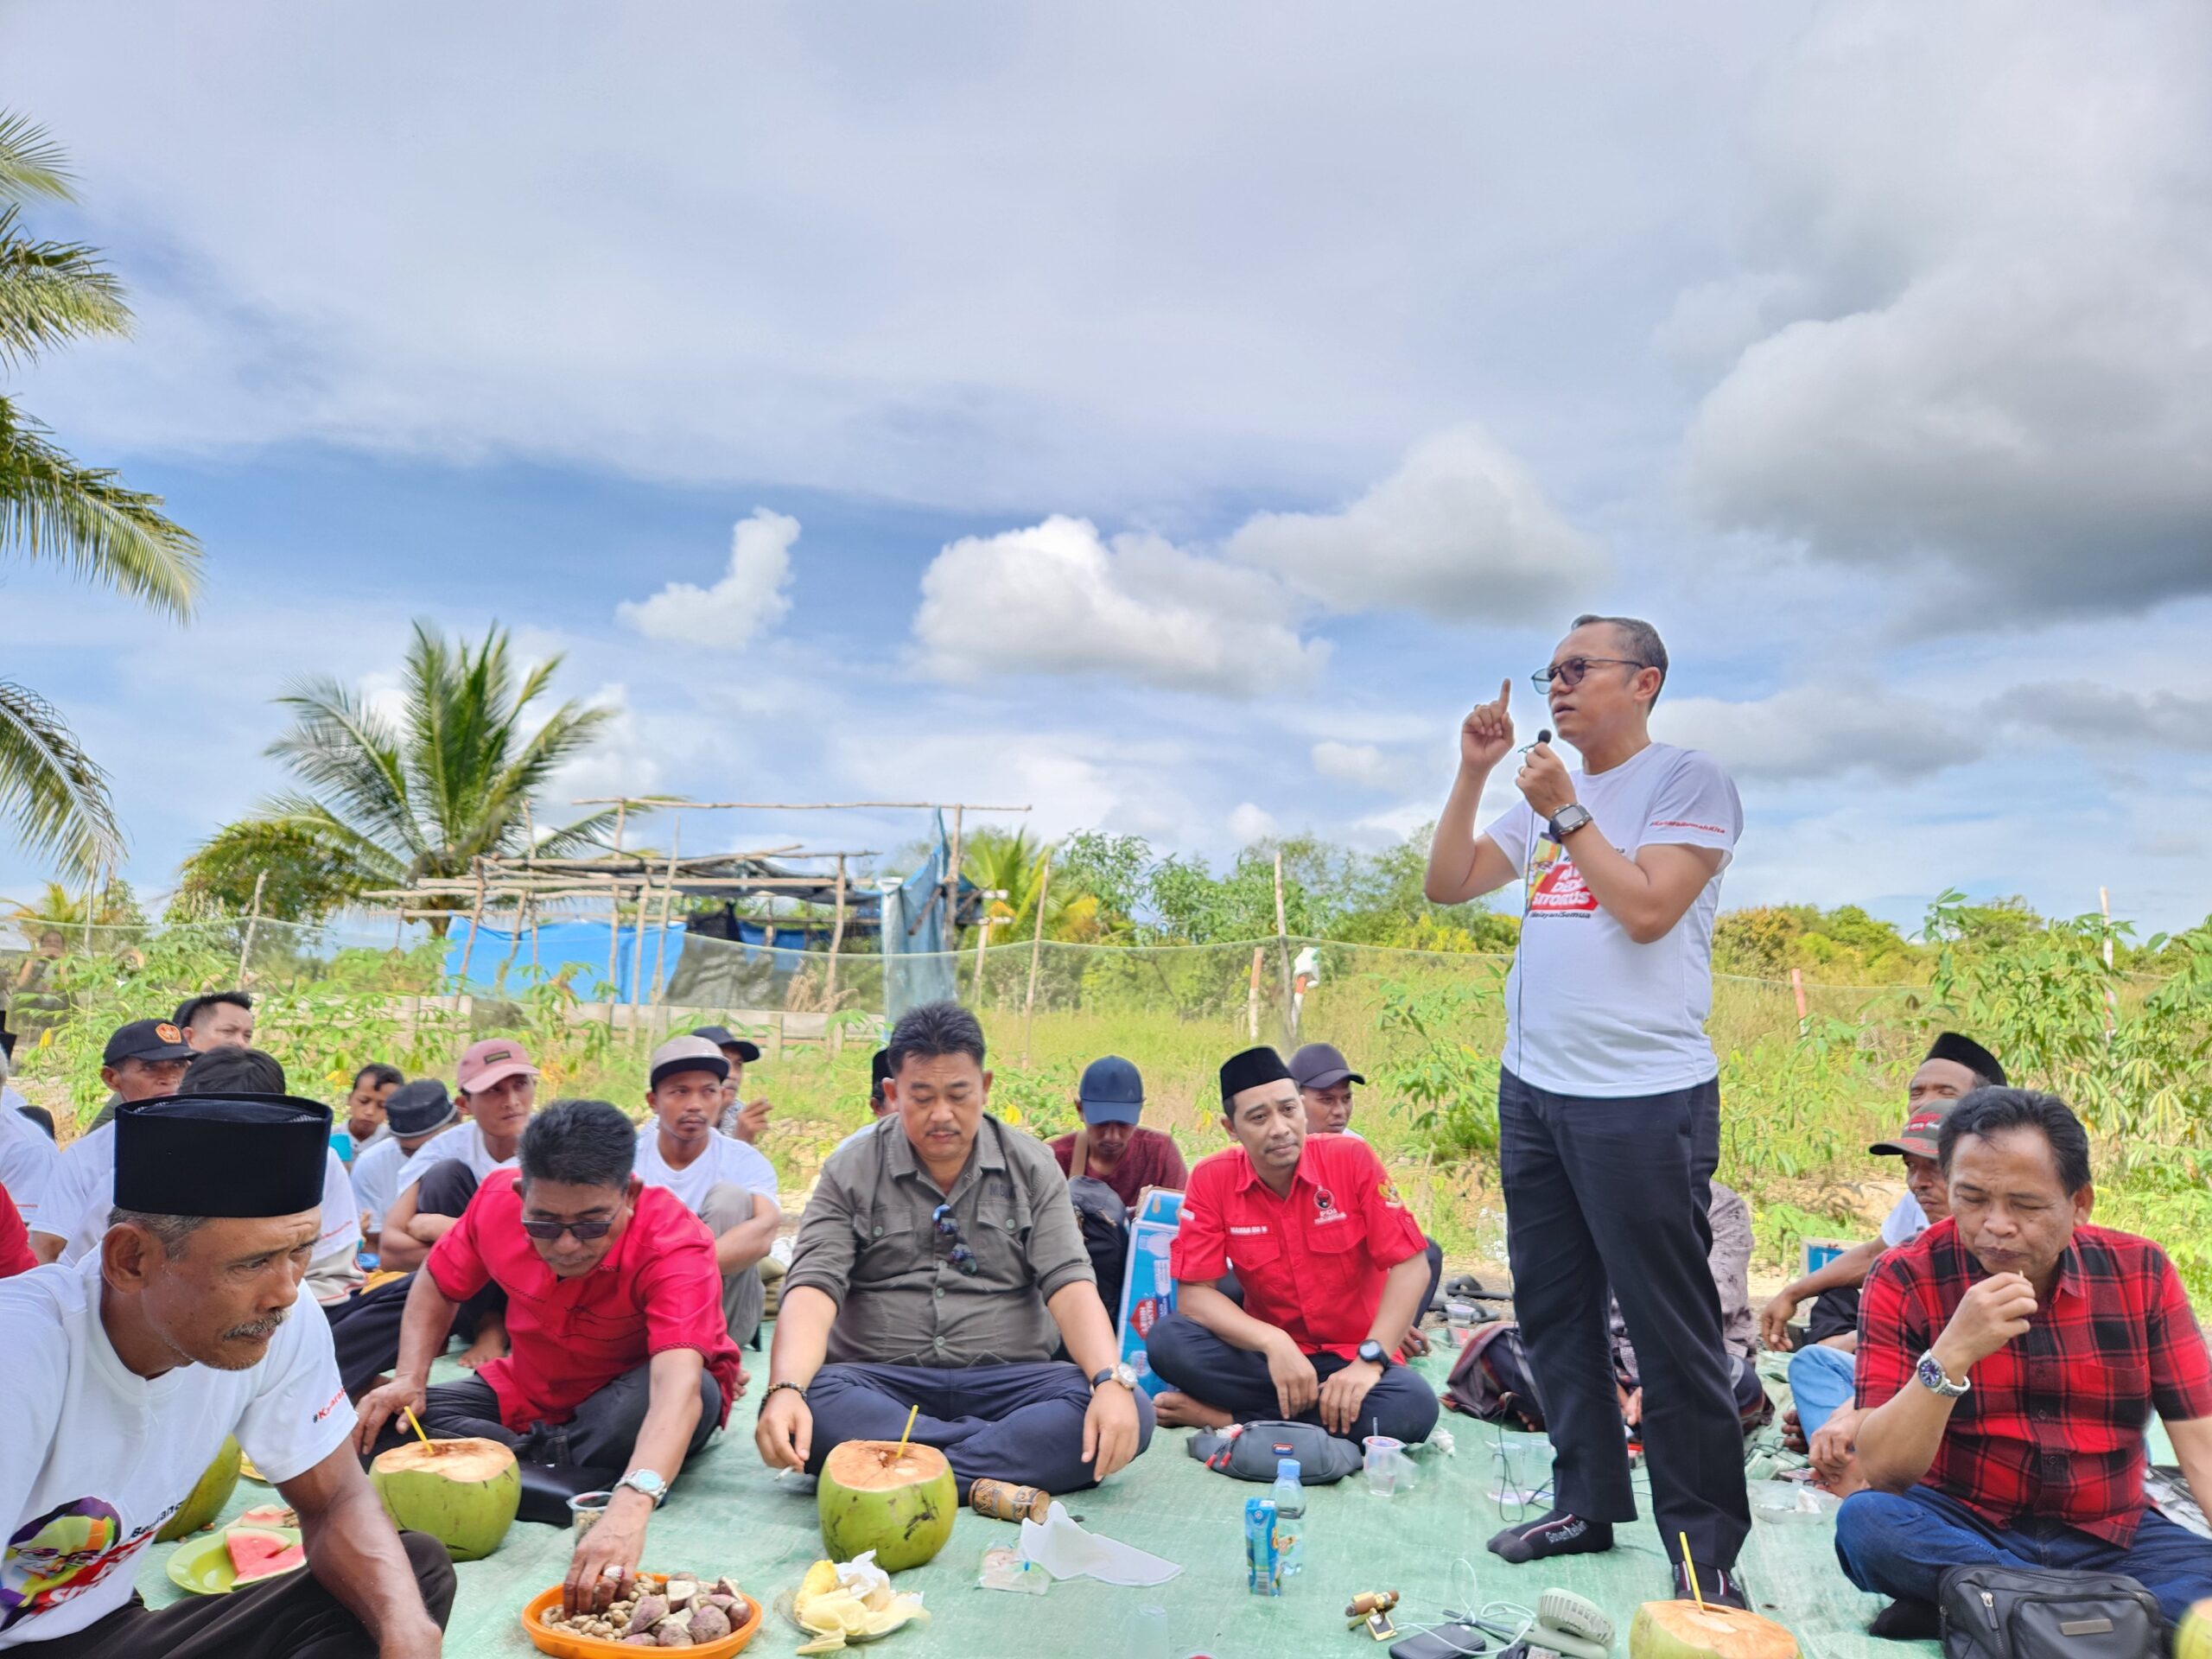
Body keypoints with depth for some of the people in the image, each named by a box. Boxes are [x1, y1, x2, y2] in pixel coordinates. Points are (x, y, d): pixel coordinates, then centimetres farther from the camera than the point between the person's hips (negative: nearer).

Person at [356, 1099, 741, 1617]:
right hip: (529, 1394, 4)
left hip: (634, 1399, -4)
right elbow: (437, 1285, 1)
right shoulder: (498, 1199, -20)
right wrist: (409, 1380, -13)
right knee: (384, 1423, -12)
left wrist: (630, 1508, -63)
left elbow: (677, 1382, -48)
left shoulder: (676, 1245, -34)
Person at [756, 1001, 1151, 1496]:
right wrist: (785, 1390, -29)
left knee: (1132, 1414, -26)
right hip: (881, 1384, -1)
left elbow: (1068, 1283, -2)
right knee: (811, 1406, -34)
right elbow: (814, 1288, -9)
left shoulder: (1031, 1166, 6)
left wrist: (1112, 1382, -21)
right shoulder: (849, 1175, 3)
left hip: (1006, 1378, 1)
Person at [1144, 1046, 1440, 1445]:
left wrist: (1369, 1360, -21)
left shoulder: (1351, 1159, -11)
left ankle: (1227, 1416, -18)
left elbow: (1410, 1265, -11)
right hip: (1268, 1352, 0)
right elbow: (1194, 1293, -10)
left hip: (1350, 1356, 0)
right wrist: (1274, 1343, -25)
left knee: (1413, 1408, -32)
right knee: (1167, 1341, -24)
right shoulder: (1212, 1180, -8)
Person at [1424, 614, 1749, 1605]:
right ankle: (1588, 1502, 28)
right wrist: (1473, 772, 3)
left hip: (1642, 1098, -7)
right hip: (1532, 1088, 7)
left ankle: (1706, 1546, 13)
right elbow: (1446, 887, 11)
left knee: (1670, 1329, 0)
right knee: (1552, 1310, 14)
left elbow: (1646, 909, -18)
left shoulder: (1687, 781, -5)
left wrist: (1564, 814, -11)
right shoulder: (1546, 795, 15)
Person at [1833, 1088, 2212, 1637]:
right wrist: (1953, 1353, -32)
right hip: (1962, 1527, -2)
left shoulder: (2140, 1272, -3)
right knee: (1865, 1522, -31)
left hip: (2109, 1537, 2)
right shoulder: (1903, 1281, -12)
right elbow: (1881, 1472, -18)